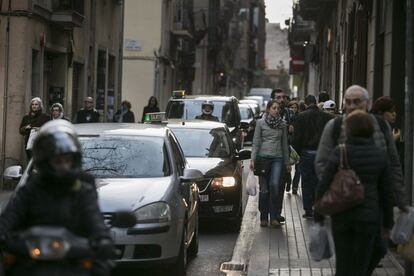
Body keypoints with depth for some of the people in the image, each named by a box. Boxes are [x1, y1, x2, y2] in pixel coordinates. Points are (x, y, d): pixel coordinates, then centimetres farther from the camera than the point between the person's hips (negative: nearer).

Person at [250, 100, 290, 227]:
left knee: (274, 185, -17)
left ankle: (274, 217, -11)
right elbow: (256, 142, 2)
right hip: (263, 157, -1)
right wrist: (253, 159, -6)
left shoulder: (283, 124, 11)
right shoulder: (260, 123, 3)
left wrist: (287, 161, 15)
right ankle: (264, 217, 10)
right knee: (264, 189, 0)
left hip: (277, 158, 1)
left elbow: (284, 144, 17)